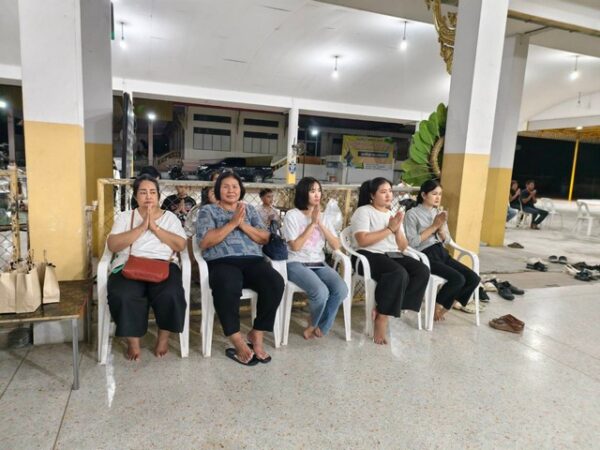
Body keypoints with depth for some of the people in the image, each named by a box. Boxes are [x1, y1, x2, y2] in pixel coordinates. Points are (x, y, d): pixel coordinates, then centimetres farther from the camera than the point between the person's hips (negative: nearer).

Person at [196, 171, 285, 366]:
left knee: (276, 283, -28)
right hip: (222, 262, -3)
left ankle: (256, 334, -10)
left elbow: (265, 238, 12)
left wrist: (243, 225, -4)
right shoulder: (207, 211, 12)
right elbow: (204, 242, -4)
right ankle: (238, 341, -18)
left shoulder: (250, 209, 22)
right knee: (227, 288, -38)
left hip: (253, 260, 3)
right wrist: (232, 223, -7)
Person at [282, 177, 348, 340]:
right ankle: (315, 325, 4)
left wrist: (320, 224, -7)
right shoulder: (292, 215, -2)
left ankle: (319, 327, -1)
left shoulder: (323, 217, 12)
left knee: (341, 290, -24)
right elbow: (295, 246, -12)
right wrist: (312, 224, -11)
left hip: (319, 264, 5)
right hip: (297, 264, -5)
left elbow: (336, 246, 3)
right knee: (321, 292, -31)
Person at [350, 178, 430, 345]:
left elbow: (403, 247, 15)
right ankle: (382, 317, -19)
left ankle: (383, 309, -15)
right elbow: (362, 240, -17)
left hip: (394, 255, 7)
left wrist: (398, 229, -4)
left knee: (422, 271, -19)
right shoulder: (363, 211, -1)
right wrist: (389, 229, -12)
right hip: (370, 256, -7)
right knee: (399, 274, -34)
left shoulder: (394, 214, 19)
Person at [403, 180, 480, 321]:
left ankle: (444, 307, 7)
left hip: (442, 252, 7)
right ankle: (436, 306, 3)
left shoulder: (440, 212, 18)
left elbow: (446, 240, 15)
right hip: (426, 255, -7)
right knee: (458, 279, -25)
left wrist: (441, 227, -6)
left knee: (474, 278, -10)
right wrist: (433, 226, -10)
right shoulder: (412, 214, -4)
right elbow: (412, 243, -14)